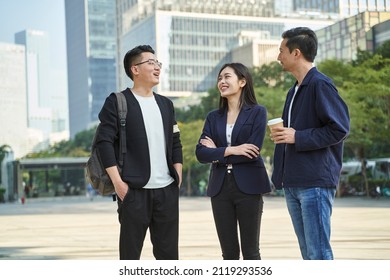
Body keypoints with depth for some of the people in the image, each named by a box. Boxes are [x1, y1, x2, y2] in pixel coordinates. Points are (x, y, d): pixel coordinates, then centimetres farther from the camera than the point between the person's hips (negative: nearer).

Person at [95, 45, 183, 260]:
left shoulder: (166, 104, 16)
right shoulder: (117, 102, -2)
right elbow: (104, 141, -9)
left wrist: (178, 176, 8)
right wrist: (117, 182, -15)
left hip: (167, 190, 5)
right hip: (134, 190, -5)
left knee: (169, 252, 8)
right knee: (130, 252, 1)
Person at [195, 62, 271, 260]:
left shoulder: (257, 112, -1)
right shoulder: (214, 117, 11)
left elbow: (253, 152, -12)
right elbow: (201, 153, 0)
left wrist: (217, 152, -4)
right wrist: (229, 150, -15)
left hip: (248, 186, -4)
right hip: (220, 188, 4)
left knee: (250, 252, 2)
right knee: (229, 253, 8)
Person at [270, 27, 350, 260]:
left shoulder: (320, 84, -9)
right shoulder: (295, 91, 19)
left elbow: (340, 129, -15)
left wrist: (298, 137, -15)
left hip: (316, 182, -9)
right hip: (293, 184, 9)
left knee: (319, 252, -8)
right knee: (308, 251, 12)